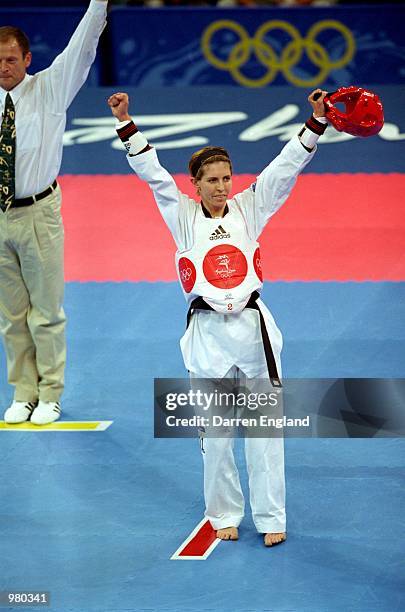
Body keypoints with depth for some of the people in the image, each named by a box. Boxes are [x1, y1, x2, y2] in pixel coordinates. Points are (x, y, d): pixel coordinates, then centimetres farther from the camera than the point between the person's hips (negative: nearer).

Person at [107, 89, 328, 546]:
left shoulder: (249, 209, 5)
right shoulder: (184, 217, 3)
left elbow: (287, 165, 0)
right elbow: (152, 171, -4)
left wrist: (316, 121, -9)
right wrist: (126, 124, -14)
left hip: (253, 327, 0)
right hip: (207, 333, 0)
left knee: (264, 429, 2)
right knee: (214, 434, 6)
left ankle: (271, 518, 11)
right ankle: (224, 515, 21)